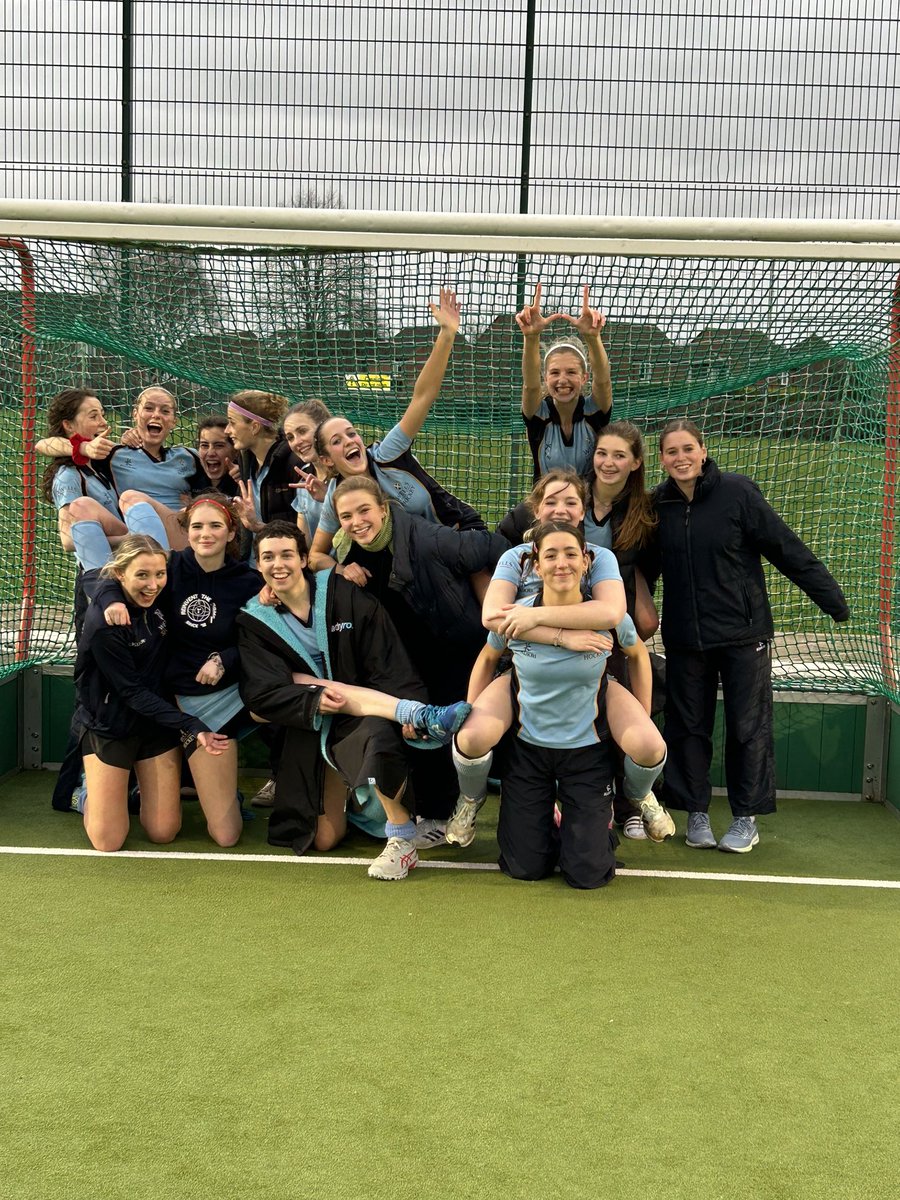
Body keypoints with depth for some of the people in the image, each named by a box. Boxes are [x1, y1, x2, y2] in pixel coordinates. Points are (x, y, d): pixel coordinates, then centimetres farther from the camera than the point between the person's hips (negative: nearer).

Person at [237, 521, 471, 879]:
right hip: (309, 730, 1)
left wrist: (411, 704, -27)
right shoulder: (254, 622, 3)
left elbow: (390, 661, -10)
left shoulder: (345, 595, -2)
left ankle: (402, 841, -21)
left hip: (368, 714, 0)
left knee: (381, 735, -36)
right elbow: (261, 692, -10)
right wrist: (314, 700, -27)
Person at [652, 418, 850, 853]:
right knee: (688, 726, 8)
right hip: (685, 638, 3)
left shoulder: (737, 492, -10)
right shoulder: (658, 504, 0)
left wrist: (833, 600, -10)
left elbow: (787, 549, -10)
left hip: (743, 633, -3)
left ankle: (746, 817, 17)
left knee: (748, 726, 4)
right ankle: (696, 813, 23)